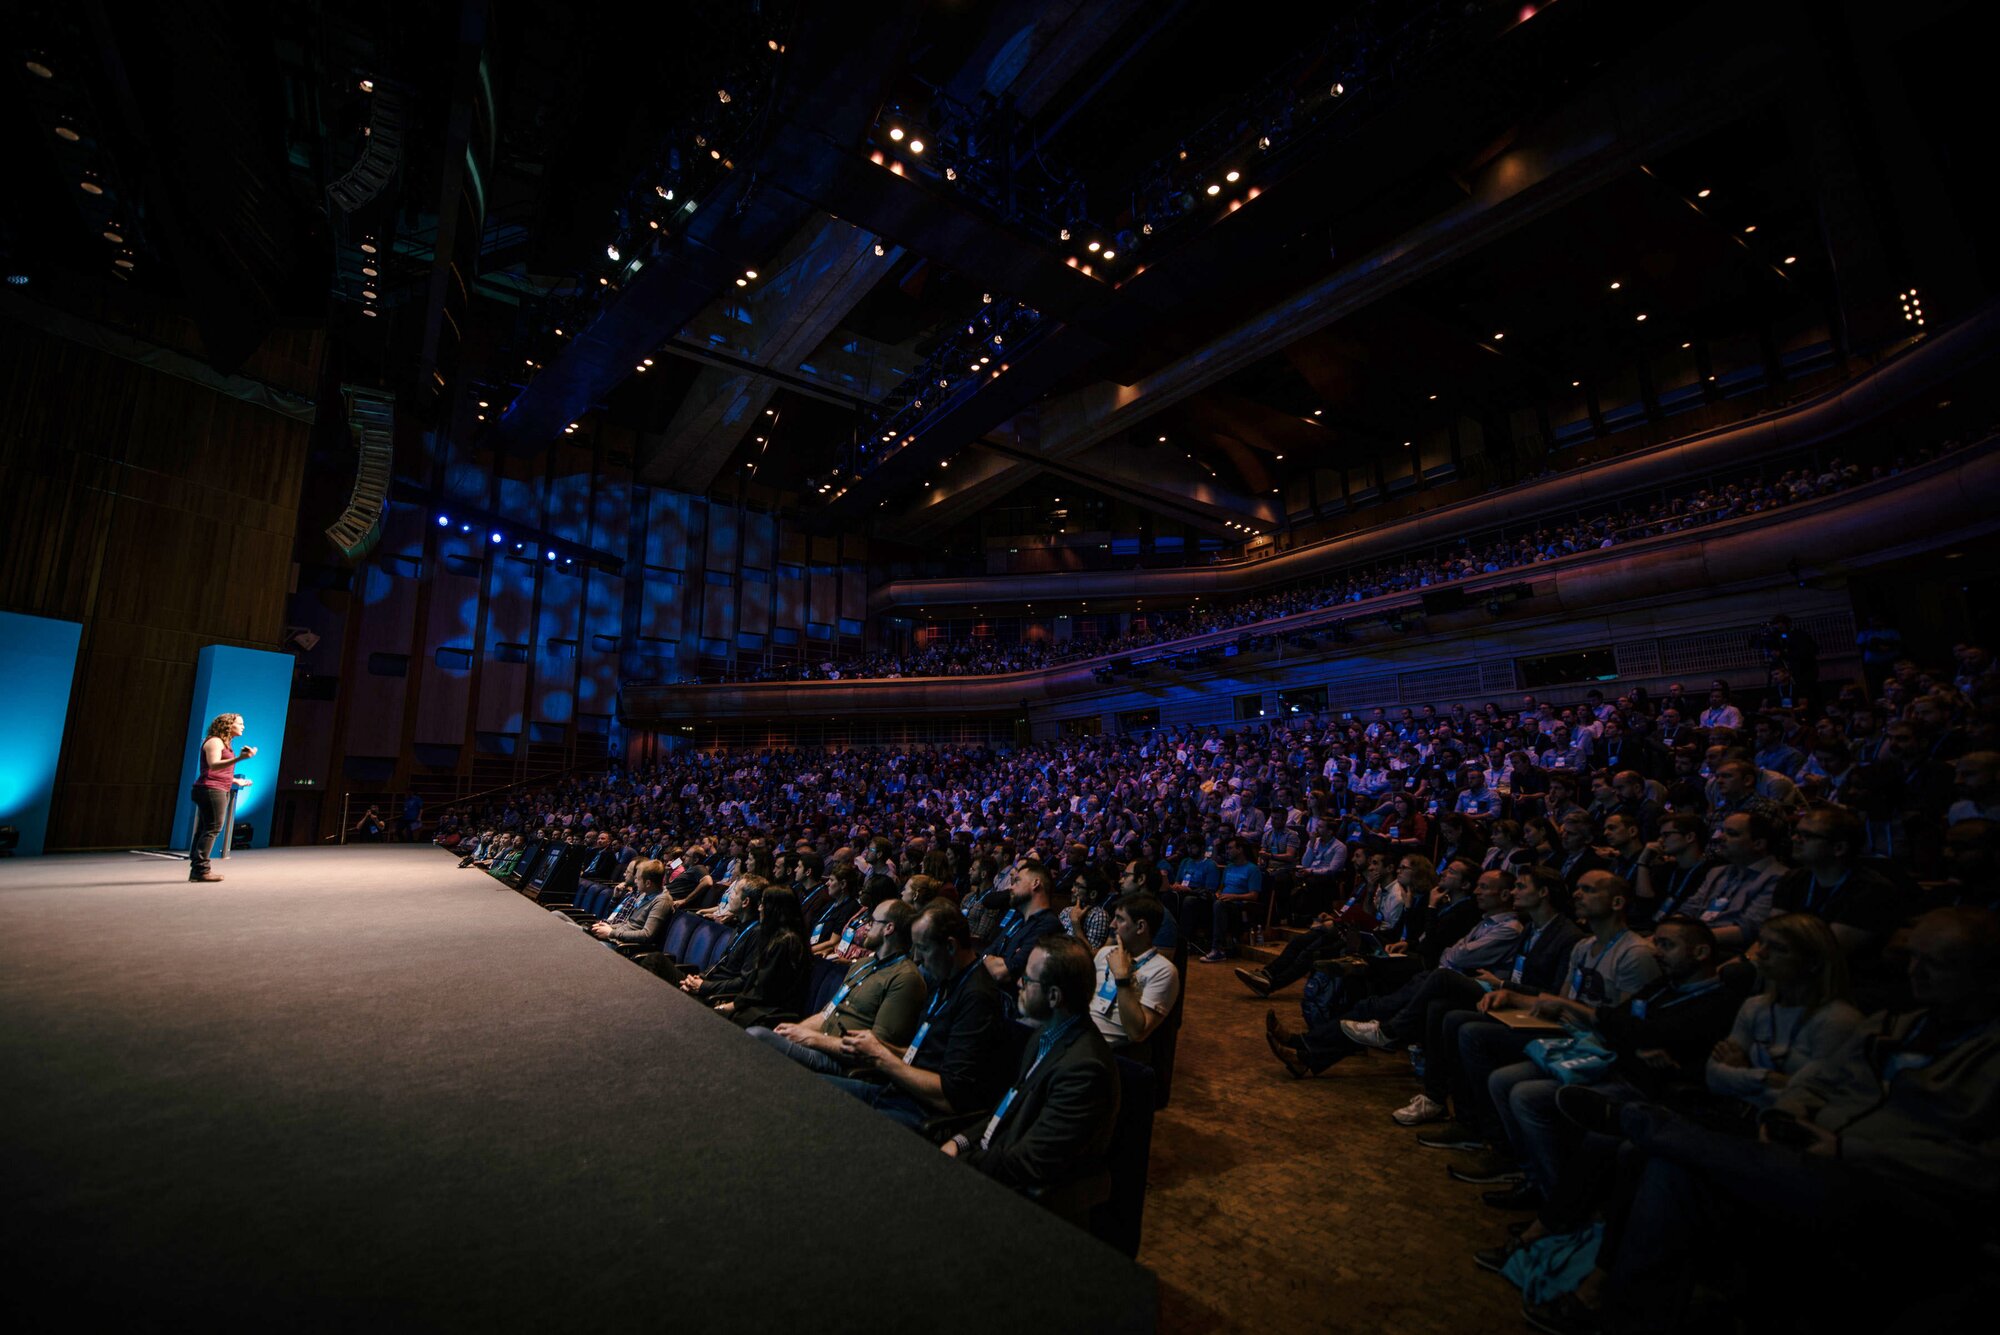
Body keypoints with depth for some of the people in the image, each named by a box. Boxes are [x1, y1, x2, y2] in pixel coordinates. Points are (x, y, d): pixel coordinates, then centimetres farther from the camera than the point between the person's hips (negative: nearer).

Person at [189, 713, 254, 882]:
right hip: (211, 790, -10)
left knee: (205, 829, 10)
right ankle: (201, 868, -10)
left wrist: (236, 781, 34)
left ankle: (197, 869, 12)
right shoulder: (214, 741, -8)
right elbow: (213, 765, -24)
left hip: (218, 791, 10)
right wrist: (239, 758, -36)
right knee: (212, 828, -10)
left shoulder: (223, 744, 20)